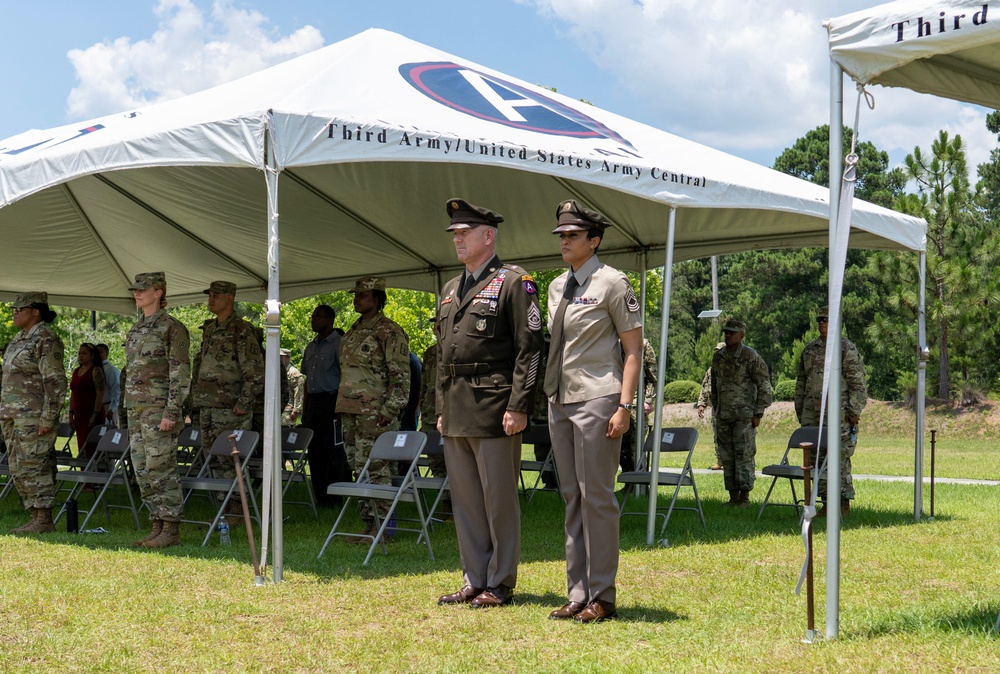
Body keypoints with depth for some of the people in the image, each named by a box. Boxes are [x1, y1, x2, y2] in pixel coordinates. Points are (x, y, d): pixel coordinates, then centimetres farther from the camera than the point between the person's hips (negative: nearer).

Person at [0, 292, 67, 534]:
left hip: (34, 414, -10)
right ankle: (36, 519, 13)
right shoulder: (21, 338, 17)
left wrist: (48, 419, -21)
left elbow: (55, 382, -17)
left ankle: (44, 521, -4)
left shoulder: (46, 340, -12)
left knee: (31, 467, -9)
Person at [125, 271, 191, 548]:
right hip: (136, 409, 9)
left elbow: (181, 374, -14)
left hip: (159, 409, -9)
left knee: (162, 470, -8)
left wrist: (171, 413, -20)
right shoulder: (136, 330, 17)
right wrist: (130, 413, 19)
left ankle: (171, 530, -4)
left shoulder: (172, 328, -9)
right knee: (143, 472, 8)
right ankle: (158, 527, 13)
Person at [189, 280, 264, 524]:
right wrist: (196, 402, 17)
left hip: (230, 408, -8)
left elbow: (255, 372, -13)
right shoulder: (209, 330, 16)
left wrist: (243, 404, -17)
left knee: (229, 459, -8)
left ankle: (237, 510, -1)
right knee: (212, 458, 8)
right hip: (207, 407, 8)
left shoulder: (242, 331, -9)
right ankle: (225, 506, 15)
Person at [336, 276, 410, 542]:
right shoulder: (354, 331, 19)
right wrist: (342, 407, 20)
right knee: (358, 468, 10)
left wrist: (390, 410, -18)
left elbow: (401, 375, -12)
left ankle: (380, 527, -5)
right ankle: (368, 522, 16)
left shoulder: (389, 332, -8)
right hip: (350, 411, 9)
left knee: (376, 470, -8)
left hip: (375, 414, -9)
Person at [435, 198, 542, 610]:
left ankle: (501, 583, 8)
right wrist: (441, 409, 17)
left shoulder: (513, 283, -4)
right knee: (464, 499, 11)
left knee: (499, 499, -1)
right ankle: (475, 581, 19)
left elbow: (529, 349, -10)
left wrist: (518, 406, -16)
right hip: (456, 414, 8)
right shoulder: (450, 289, 20)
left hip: (494, 408, -8)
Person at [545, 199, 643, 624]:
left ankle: (602, 597, 1)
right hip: (560, 402, 7)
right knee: (572, 499, 8)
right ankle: (578, 595, 13)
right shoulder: (557, 286, 16)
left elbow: (633, 349, -7)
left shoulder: (612, 283, -5)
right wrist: (550, 398, 14)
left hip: (596, 400, -7)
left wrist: (624, 405, -15)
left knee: (597, 497, -6)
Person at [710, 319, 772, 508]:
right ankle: (733, 496, 11)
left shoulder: (751, 357, -8)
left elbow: (764, 386, -7)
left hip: (744, 415, -6)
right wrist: (715, 411, 18)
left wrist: (758, 413, -10)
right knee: (727, 457, 6)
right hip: (723, 415, 6)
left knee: (744, 455, -6)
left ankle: (745, 497, -2)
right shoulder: (718, 357, 11)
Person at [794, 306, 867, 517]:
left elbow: (857, 383, -7)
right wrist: (800, 411, 18)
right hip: (812, 414, 6)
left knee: (840, 458, -4)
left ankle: (844, 504, 3)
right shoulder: (809, 349, 15)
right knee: (817, 458, 6)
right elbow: (801, 383, 21)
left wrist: (854, 411, -12)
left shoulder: (847, 348, -3)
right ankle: (827, 503, 13)